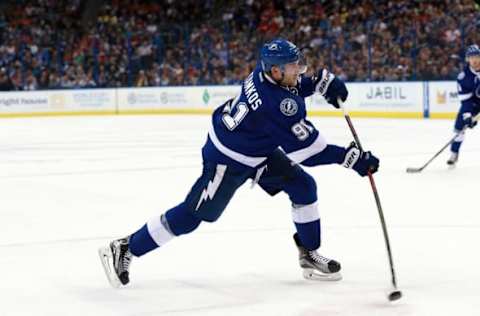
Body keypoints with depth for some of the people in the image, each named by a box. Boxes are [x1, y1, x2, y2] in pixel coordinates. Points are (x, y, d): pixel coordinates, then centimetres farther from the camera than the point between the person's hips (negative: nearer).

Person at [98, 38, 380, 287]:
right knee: (193, 215, 0)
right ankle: (125, 249, 11)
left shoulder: (268, 73, -12)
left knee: (303, 185, 5)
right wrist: (353, 158, -29)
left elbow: (296, 84, 14)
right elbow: (306, 148, -33)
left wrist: (323, 81, -4)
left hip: (260, 150, 9)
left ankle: (309, 254, 17)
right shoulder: (277, 104, -37)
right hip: (228, 159, -9)